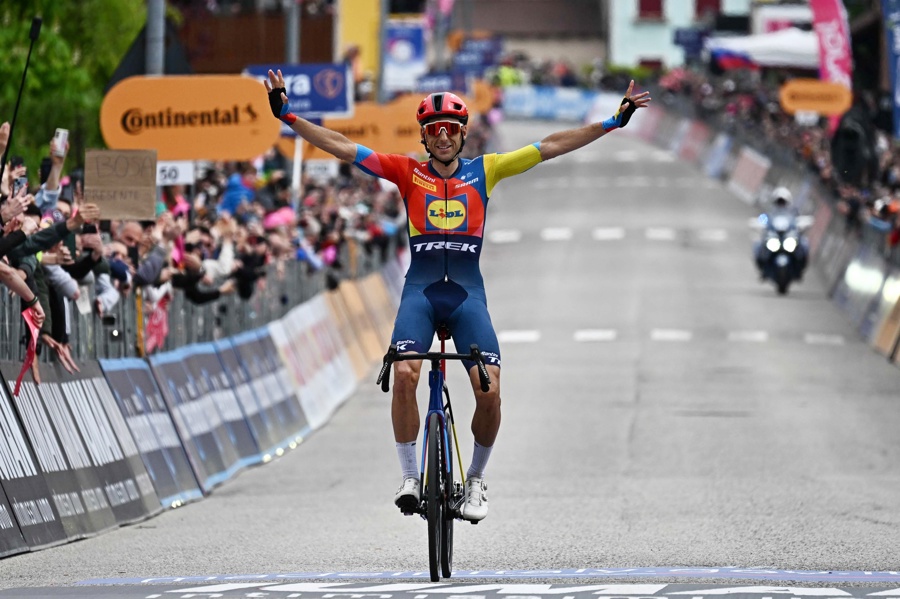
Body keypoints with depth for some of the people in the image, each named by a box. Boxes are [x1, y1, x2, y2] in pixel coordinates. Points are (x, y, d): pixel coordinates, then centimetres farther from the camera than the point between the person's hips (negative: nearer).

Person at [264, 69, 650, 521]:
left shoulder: (484, 171, 11)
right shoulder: (408, 173, 8)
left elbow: (549, 147, 10)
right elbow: (343, 148, 3)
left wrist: (614, 122, 7)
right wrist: (288, 116, -5)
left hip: (468, 294, 1)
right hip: (420, 291, -1)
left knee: (490, 391, -14)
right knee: (405, 374, -25)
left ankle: (476, 479, 10)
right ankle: (409, 476, -12)